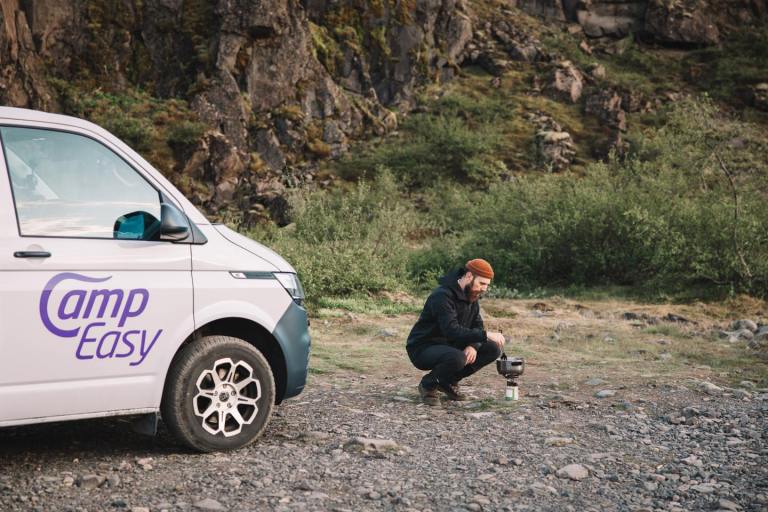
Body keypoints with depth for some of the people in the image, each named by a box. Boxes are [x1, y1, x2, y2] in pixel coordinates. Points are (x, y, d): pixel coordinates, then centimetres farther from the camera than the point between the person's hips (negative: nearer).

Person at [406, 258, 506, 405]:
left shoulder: (471, 296, 3)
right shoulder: (442, 296, -25)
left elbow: (477, 327, 3)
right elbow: (452, 331, -36)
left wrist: (473, 346, -19)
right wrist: (487, 335, -38)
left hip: (449, 346, 8)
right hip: (423, 349, -8)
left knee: (493, 349, -6)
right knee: (457, 358, -38)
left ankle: (449, 381, 5)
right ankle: (428, 384, -8)